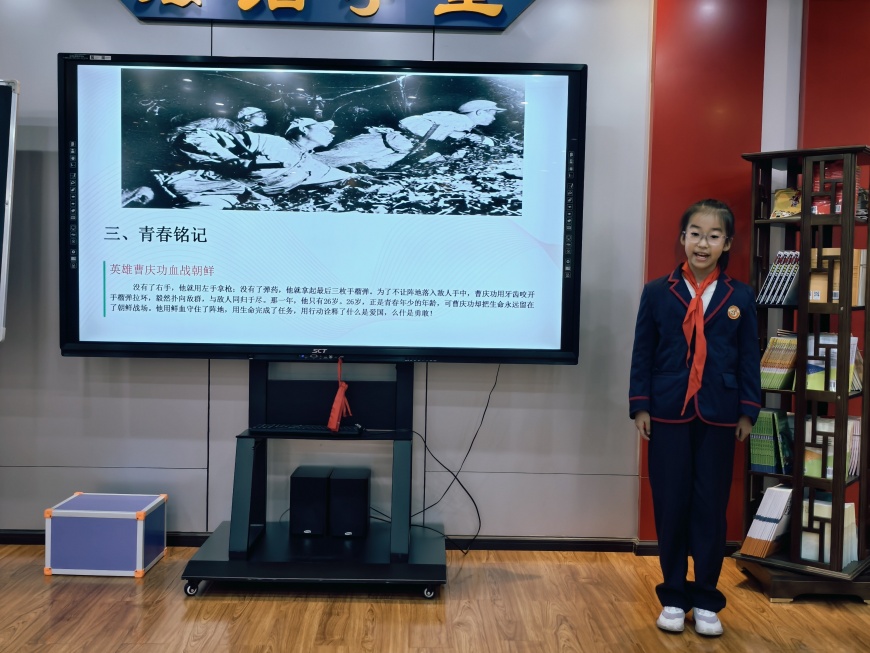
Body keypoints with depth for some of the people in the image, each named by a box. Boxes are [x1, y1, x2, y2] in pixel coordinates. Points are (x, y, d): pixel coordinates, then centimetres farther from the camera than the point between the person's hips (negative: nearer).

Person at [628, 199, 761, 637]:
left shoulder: (740, 297, 3)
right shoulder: (657, 292, 0)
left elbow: (749, 359, 5)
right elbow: (642, 354, 1)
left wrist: (748, 412, 1)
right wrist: (640, 407, -3)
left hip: (718, 417, 1)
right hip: (668, 415, 0)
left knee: (711, 507, 6)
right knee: (670, 506, 5)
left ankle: (706, 599, 19)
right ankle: (674, 596, 20)